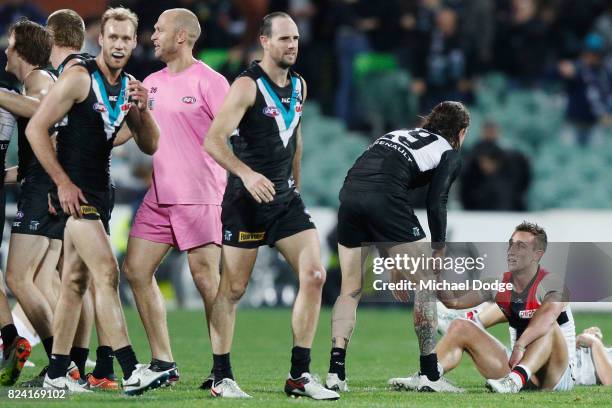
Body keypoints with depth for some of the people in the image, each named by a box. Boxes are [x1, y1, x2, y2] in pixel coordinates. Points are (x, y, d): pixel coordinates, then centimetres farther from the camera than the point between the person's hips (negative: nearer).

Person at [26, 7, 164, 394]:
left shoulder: (129, 87, 11)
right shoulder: (79, 78, -11)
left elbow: (150, 146, 13)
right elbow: (36, 128, -13)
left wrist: (143, 110, -6)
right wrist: (63, 183, -15)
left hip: (100, 190, 8)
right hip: (76, 191, -8)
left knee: (76, 281, 11)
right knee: (107, 272, -15)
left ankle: (57, 373, 17)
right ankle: (132, 371, -21)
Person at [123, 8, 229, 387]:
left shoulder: (209, 81, -7)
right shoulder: (152, 84, 15)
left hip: (199, 196, -8)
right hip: (159, 196, 8)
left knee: (207, 279, -8)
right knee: (136, 270, 3)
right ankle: (163, 363, 10)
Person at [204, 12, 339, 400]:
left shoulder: (298, 85, 9)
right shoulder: (247, 86, -13)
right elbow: (213, 141, -20)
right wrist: (247, 174, -33)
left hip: (286, 197, 6)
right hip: (247, 200, -6)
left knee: (314, 275, -6)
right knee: (233, 288, 1)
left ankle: (300, 375, -1)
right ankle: (222, 378, 11)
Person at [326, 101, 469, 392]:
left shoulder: (398, 134, 33)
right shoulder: (450, 155, 15)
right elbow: (436, 203, 1)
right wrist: (439, 247, 11)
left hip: (349, 194, 6)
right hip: (386, 200, -6)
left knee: (350, 289, 16)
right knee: (424, 284, 7)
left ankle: (335, 372, 6)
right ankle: (429, 375, 6)